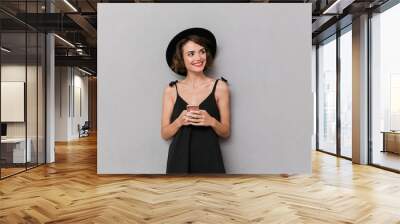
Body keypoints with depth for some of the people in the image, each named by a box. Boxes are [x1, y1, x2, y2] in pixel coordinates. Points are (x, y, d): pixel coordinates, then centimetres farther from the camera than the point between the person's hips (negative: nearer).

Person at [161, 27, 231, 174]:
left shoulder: (220, 87, 1)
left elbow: (226, 132, 4)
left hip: (209, 160, 0)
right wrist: (180, 121, -13)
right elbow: (165, 134, 5)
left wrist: (211, 121, -14)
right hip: (179, 161, 1)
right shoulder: (171, 90, 3)